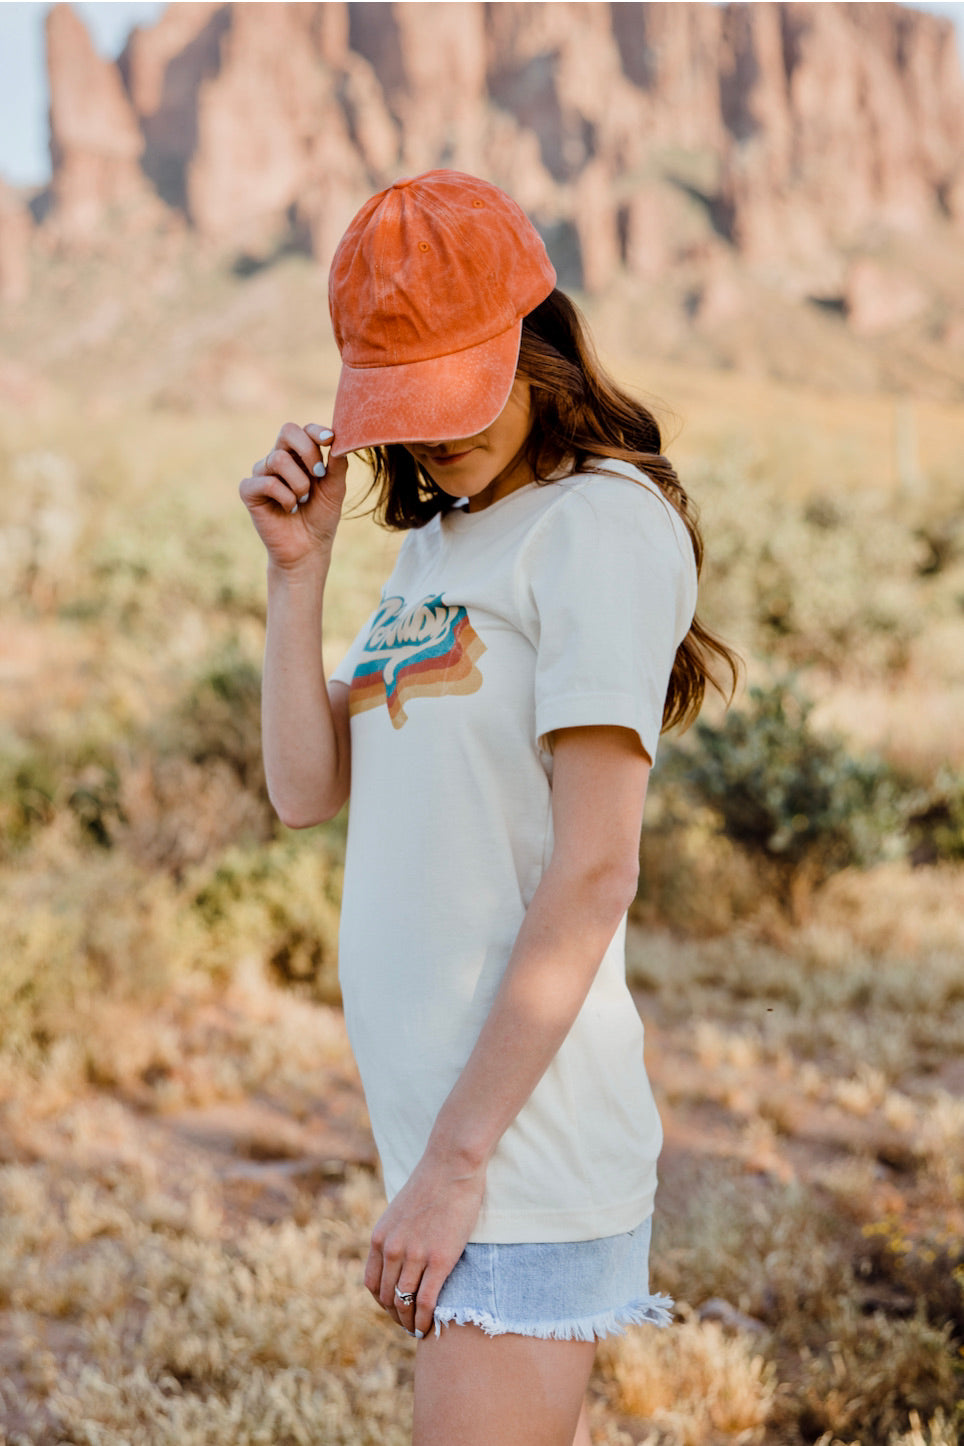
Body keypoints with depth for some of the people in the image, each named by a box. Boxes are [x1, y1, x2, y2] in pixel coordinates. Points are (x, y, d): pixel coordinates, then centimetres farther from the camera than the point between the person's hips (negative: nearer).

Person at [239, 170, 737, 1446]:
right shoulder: (436, 542, 16)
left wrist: (456, 1159, -17)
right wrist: (297, 569, 3)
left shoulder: (606, 523, -10)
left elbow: (593, 874, -16)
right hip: (435, 1114, 8)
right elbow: (305, 791, 12)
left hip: (528, 1137, -8)